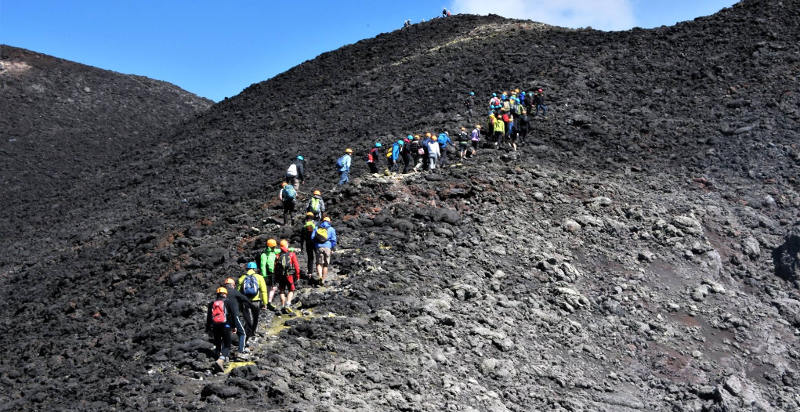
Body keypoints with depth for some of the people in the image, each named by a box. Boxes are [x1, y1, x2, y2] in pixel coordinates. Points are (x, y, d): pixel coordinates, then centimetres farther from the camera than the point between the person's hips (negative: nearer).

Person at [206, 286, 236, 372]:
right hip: (225, 326, -4)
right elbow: (234, 314, -1)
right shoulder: (227, 302, 4)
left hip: (214, 326, 4)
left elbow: (208, 317, 15)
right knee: (227, 345, -2)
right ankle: (221, 360, -25)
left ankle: (218, 358, 18)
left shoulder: (212, 303, 14)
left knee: (217, 345, 18)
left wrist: (208, 329, 20)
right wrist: (234, 326, 5)